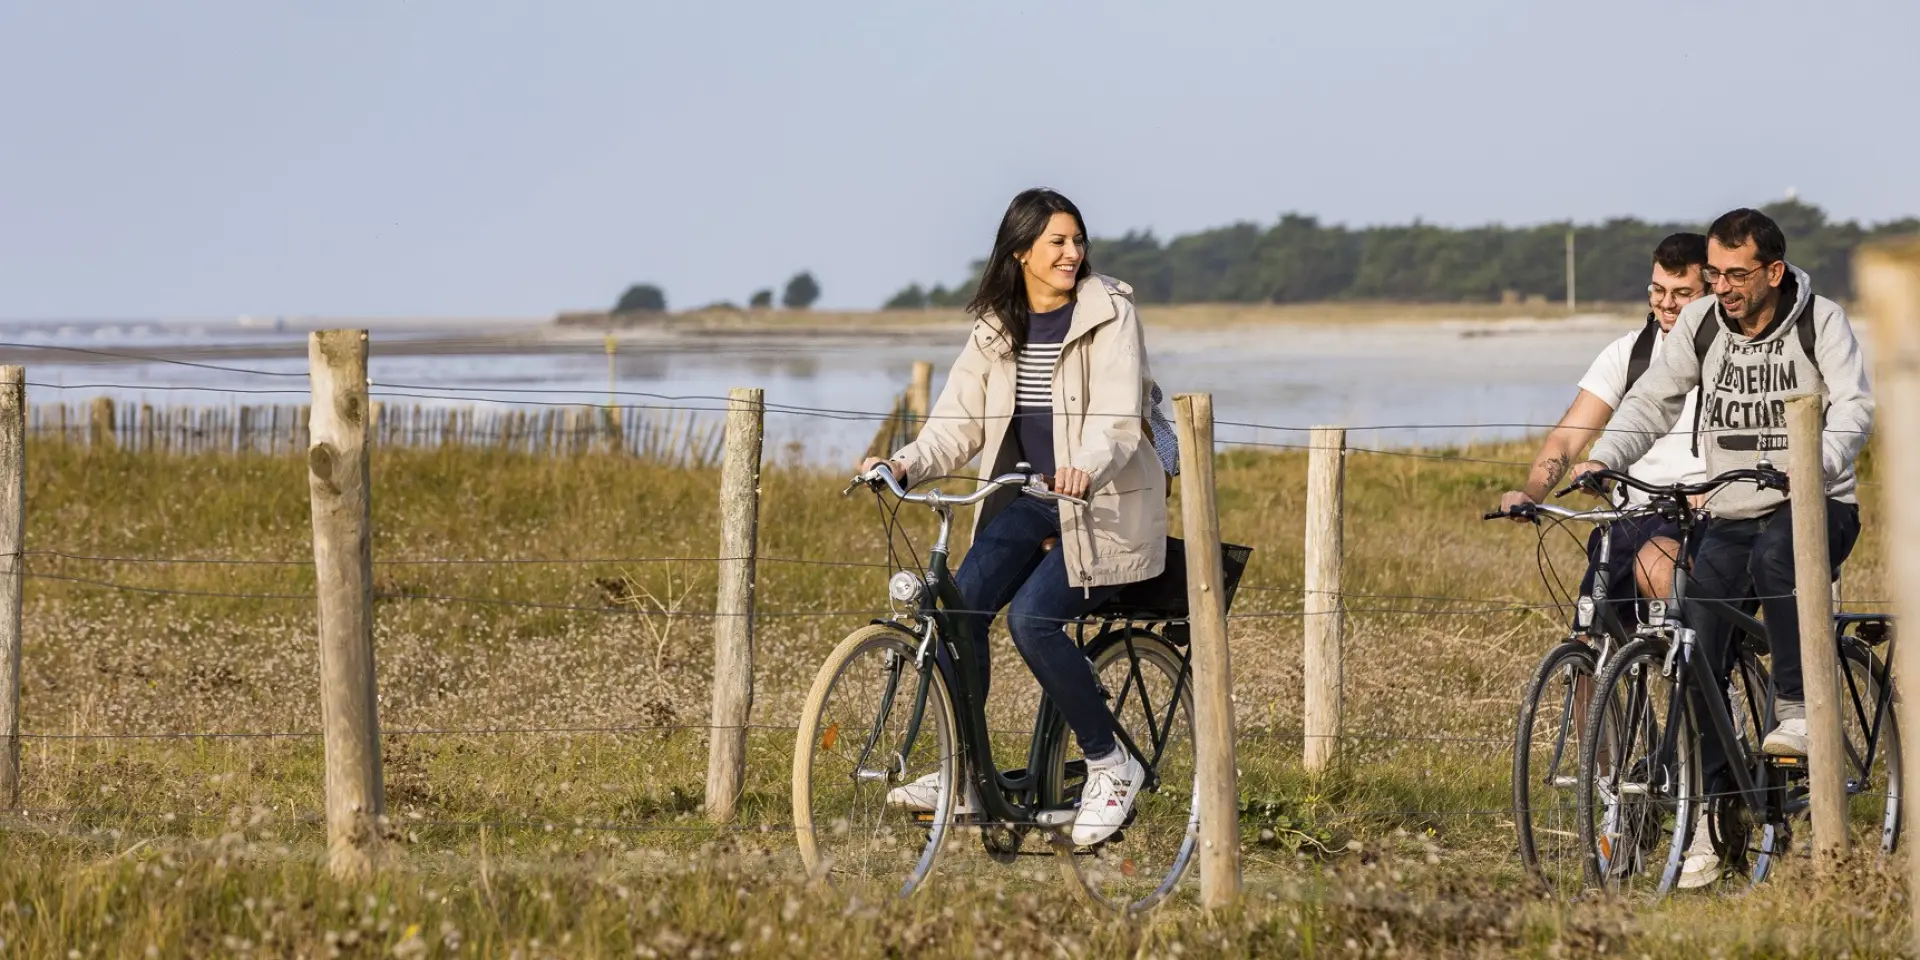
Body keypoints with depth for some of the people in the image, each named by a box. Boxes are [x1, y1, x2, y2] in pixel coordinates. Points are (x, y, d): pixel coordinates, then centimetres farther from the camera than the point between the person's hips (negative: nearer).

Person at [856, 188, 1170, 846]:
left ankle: (1110, 766, -9)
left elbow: (1117, 418, -19)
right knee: (962, 601, -19)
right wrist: (908, 464, -13)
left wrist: (1085, 468, -39)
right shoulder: (996, 328, 8)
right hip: (1029, 501, 5)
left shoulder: (1109, 314, -9)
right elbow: (960, 421, 5)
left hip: (1107, 506, -5)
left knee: (1031, 616, -25)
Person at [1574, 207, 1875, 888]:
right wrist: (1602, 459, -17)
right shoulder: (1700, 323, 1)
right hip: (1731, 518, 4)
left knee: (1777, 556, -38)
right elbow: (1652, 401, 2)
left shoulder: (1821, 322, -8)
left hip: (1816, 509, -4)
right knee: (1698, 661, -10)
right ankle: (1708, 820, -5)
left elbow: (1854, 404, -19)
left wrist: (1818, 464, -39)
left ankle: (1797, 707, -22)